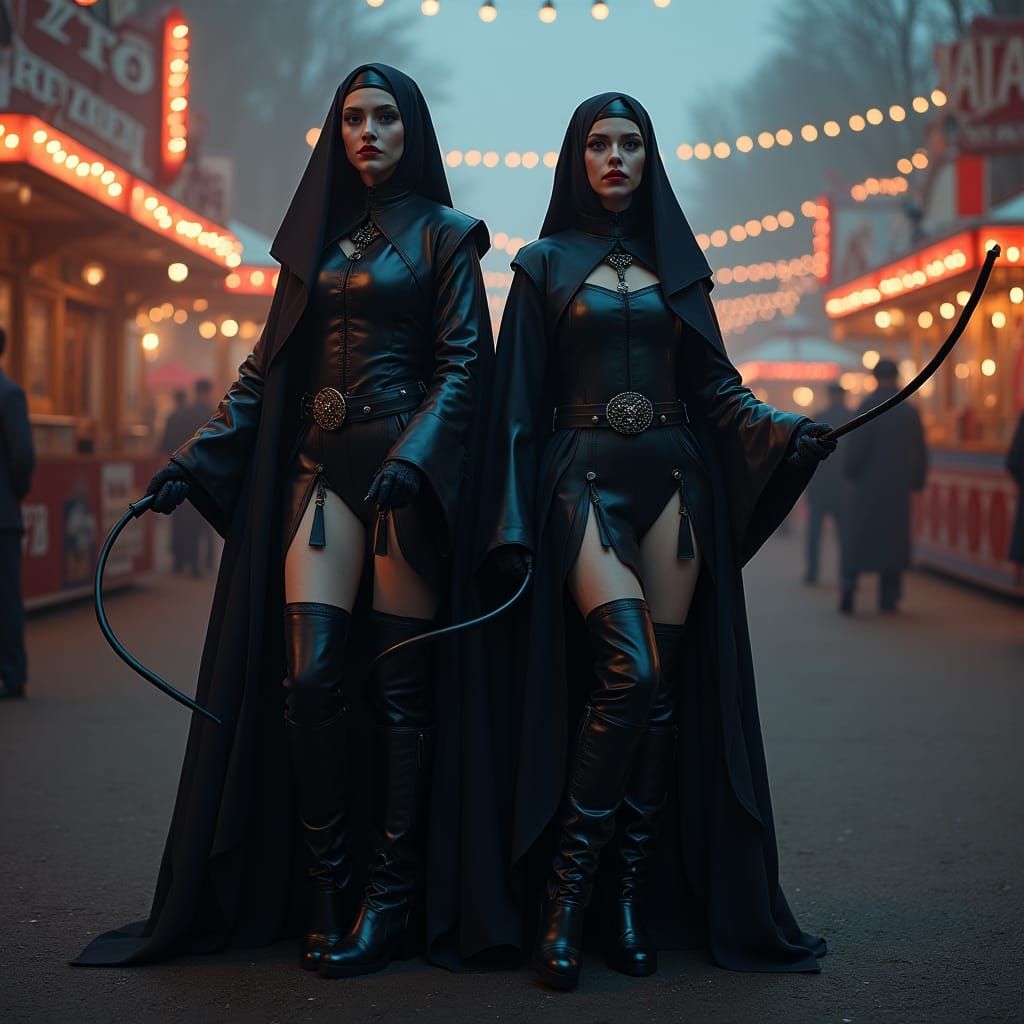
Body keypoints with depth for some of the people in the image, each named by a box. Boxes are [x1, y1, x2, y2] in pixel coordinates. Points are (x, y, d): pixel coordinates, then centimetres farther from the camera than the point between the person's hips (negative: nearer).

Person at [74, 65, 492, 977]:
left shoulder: (443, 236, 5)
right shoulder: (317, 235, 18)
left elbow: (464, 362, -4)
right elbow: (269, 365, 16)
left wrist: (414, 456, -20)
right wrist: (201, 453, 6)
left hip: (410, 465, -4)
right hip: (321, 466, 4)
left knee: (399, 681, -4)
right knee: (310, 673, -7)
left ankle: (394, 893, 3)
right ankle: (330, 884, 3)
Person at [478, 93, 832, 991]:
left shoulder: (676, 262, 15)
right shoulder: (546, 263, 8)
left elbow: (714, 381, 11)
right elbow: (518, 397, 3)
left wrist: (779, 429, -9)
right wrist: (512, 525, -5)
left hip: (674, 479, 3)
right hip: (585, 478, -3)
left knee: (666, 687, -3)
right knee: (630, 674, -20)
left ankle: (635, 892, 5)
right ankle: (569, 887, -9)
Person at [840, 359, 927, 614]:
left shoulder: (869, 406, -8)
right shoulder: (910, 411, 5)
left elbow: (855, 446, -13)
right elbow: (920, 455, 8)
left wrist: (849, 473, 1)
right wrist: (915, 483, 17)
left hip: (866, 487, -3)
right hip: (897, 488, 3)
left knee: (856, 538, 4)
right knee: (893, 539, 8)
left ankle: (848, 588, -9)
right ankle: (889, 598, 5)